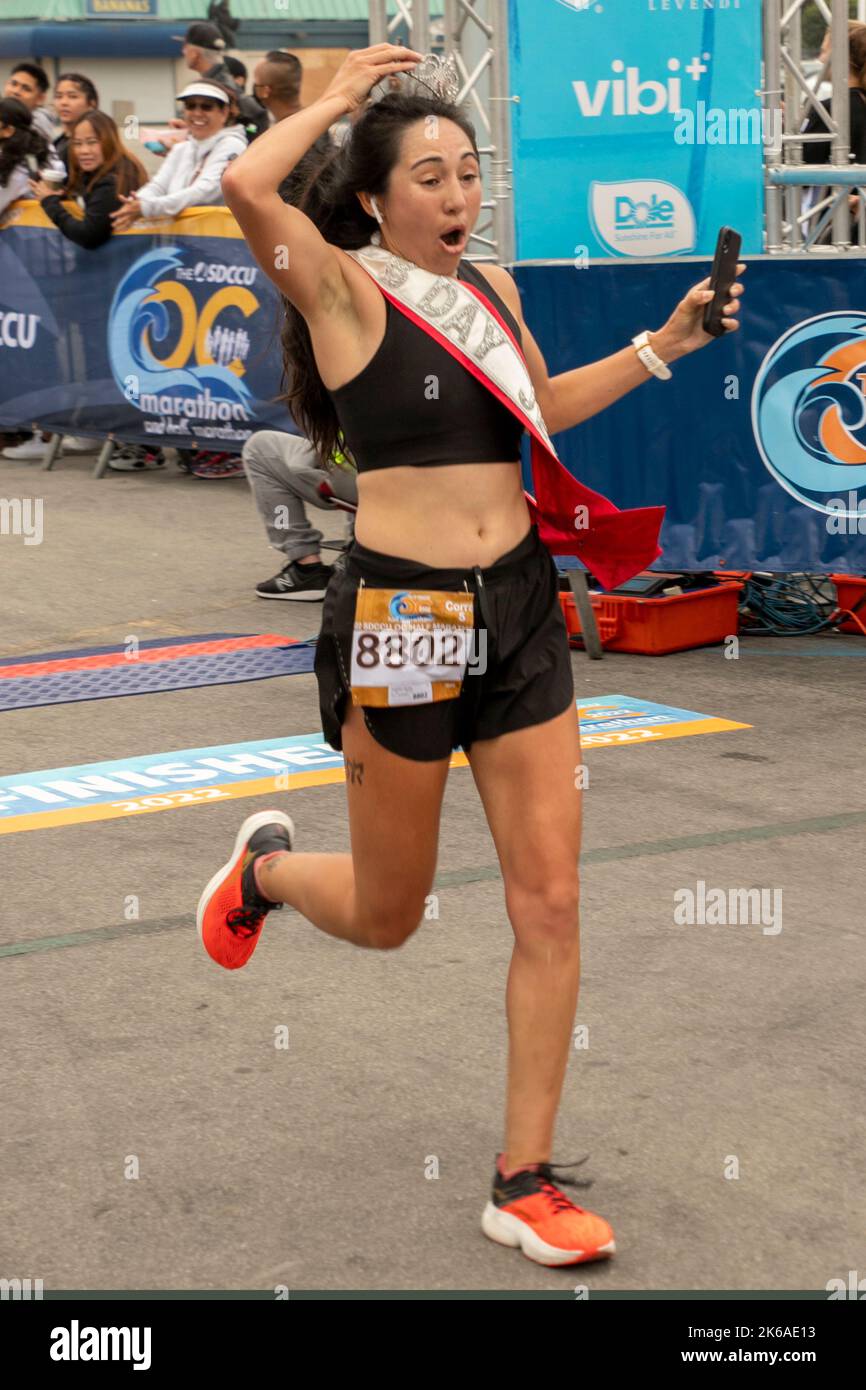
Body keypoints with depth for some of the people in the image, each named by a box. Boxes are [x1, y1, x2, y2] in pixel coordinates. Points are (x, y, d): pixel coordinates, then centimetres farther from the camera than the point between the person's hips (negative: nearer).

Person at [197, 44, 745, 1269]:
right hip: (402, 614, -5)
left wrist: (658, 349, 19)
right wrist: (339, 96, -13)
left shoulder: (493, 288, 10)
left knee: (550, 902, 1)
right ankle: (266, 867, 46)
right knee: (386, 918, 10)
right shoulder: (346, 288, -9)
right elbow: (245, 187, -29)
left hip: (519, 610, 6)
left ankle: (525, 1182, 12)